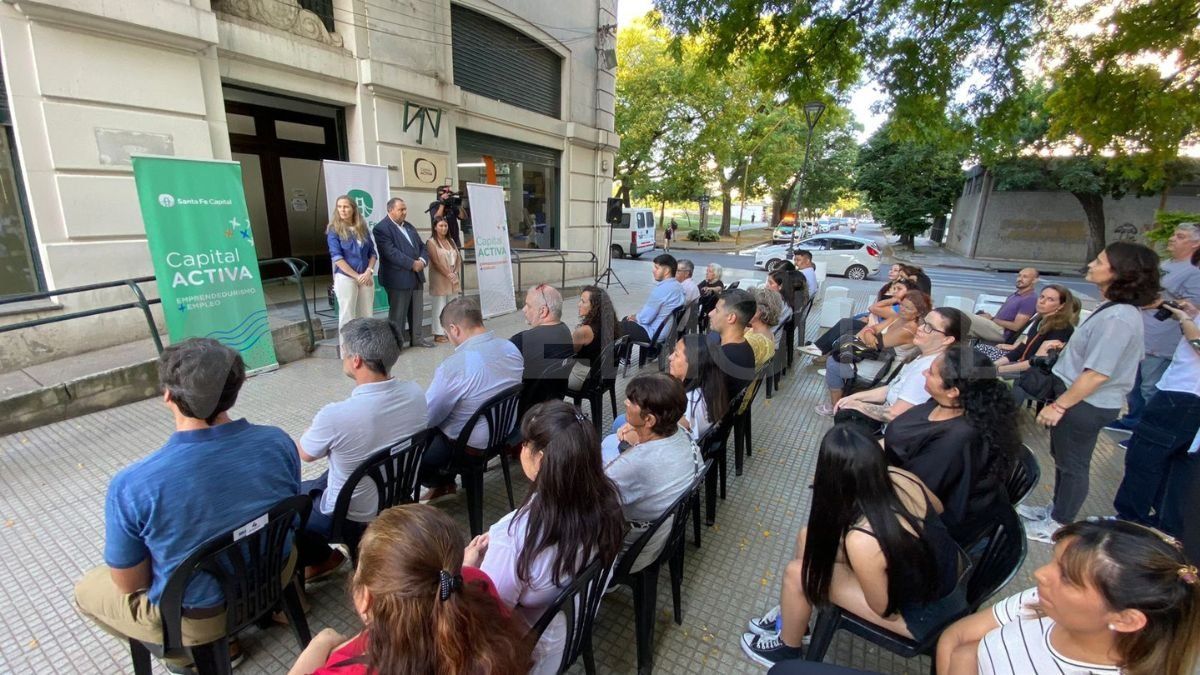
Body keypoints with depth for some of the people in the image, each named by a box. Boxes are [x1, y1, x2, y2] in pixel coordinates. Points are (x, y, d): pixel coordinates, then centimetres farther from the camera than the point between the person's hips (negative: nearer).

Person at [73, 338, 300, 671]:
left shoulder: (130, 485, -27)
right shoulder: (277, 441, -19)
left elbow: (130, 584, -11)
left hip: (199, 617, -3)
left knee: (86, 590, 23)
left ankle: (205, 648, 18)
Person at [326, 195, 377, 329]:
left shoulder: (363, 229, 9)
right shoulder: (334, 230, -3)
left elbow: (372, 253, 9)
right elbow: (336, 257, -10)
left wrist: (369, 272, -8)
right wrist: (356, 276, -15)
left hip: (366, 277, 4)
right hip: (345, 278, -4)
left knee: (366, 316, 7)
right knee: (347, 317, 0)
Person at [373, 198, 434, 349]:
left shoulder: (409, 226, 15)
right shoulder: (381, 228, -10)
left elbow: (421, 246, 13)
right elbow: (392, 253, -20)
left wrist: (422, 261, -7)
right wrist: (413, 264, -21)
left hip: (416, 275, 8)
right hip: (398, 278, -7)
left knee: (417, 310, 14)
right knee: (398, 313, 1)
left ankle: (416, 337, 26)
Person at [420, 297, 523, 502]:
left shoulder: (454, 366, -28)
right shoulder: (511, 348, -7)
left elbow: (426, 417, -15)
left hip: (472, 447, -7)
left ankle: (442, 482, 25)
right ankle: (445, 480, 25)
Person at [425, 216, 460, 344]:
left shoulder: (451, 241, 14)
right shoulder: (431, 242, -4)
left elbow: (457, 258, 9)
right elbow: (436, 262, -12)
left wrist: (455, 273, -6)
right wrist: (448, 275, -17)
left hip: (453, 279, 6)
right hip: (439, 279, -6)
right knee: (440, 307, -3)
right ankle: (439, 333, 3)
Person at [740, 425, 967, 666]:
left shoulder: (862, 541, -38)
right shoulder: (900, 477, -20)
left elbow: (884, 608, -19)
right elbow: (937, 509, 5)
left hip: (926, 614, -6)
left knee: (798, 573, -7)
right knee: (810, 537, 5)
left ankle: (788, 648, 23)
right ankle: (792, 614, 31)